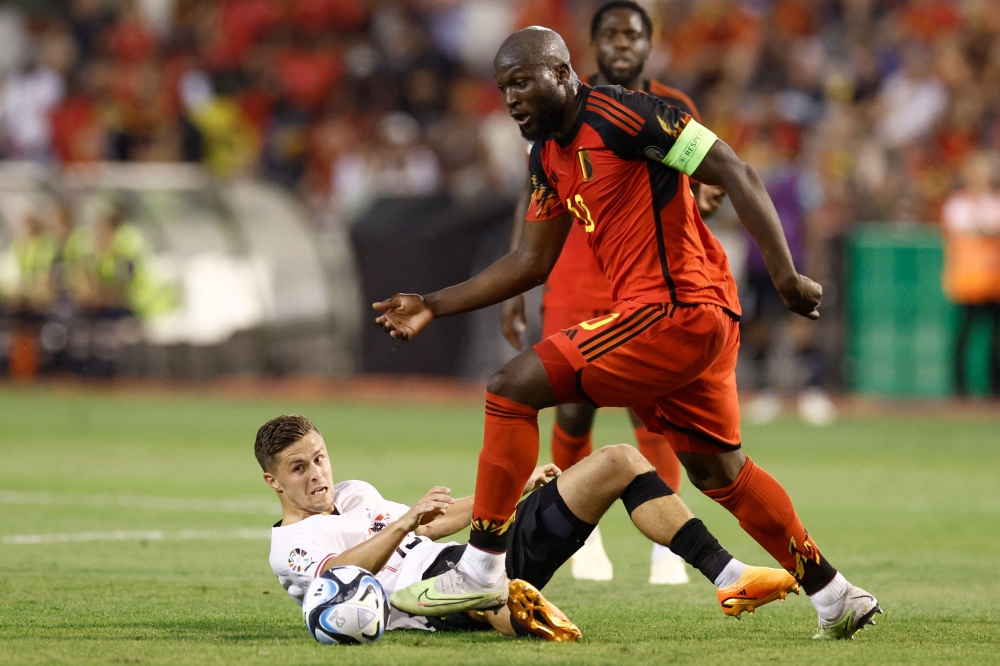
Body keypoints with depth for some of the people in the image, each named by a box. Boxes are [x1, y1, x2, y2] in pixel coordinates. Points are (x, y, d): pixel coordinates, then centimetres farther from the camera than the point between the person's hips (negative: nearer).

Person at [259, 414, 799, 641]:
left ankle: (728, 578, -11)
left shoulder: (353, 494, 30)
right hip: (432, 587, -8)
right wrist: (404, 524, -32)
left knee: (618, 462, -1)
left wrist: (513, 489, 25)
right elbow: (339, 571, -19)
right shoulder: (288, 546, 2)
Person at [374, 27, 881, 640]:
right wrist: (434, 307, 20)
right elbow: (533, 262, 24)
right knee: (719, 471, 19)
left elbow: (737, 175, -15)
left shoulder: (619, 114, -13)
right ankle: (836, 598, 28)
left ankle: (481, 572, -8)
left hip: (672, 310, -10)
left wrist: (786, 276, -20)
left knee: (513, 389, -11)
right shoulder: (550, 156, 15)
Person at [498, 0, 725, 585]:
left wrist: (703, 200, -15)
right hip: (573, 286, 0)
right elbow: (534, 195, 7)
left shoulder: (676, 111, 4)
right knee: (573, 412, -3)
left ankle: (667, 548, -8)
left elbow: (695, 189, 11)